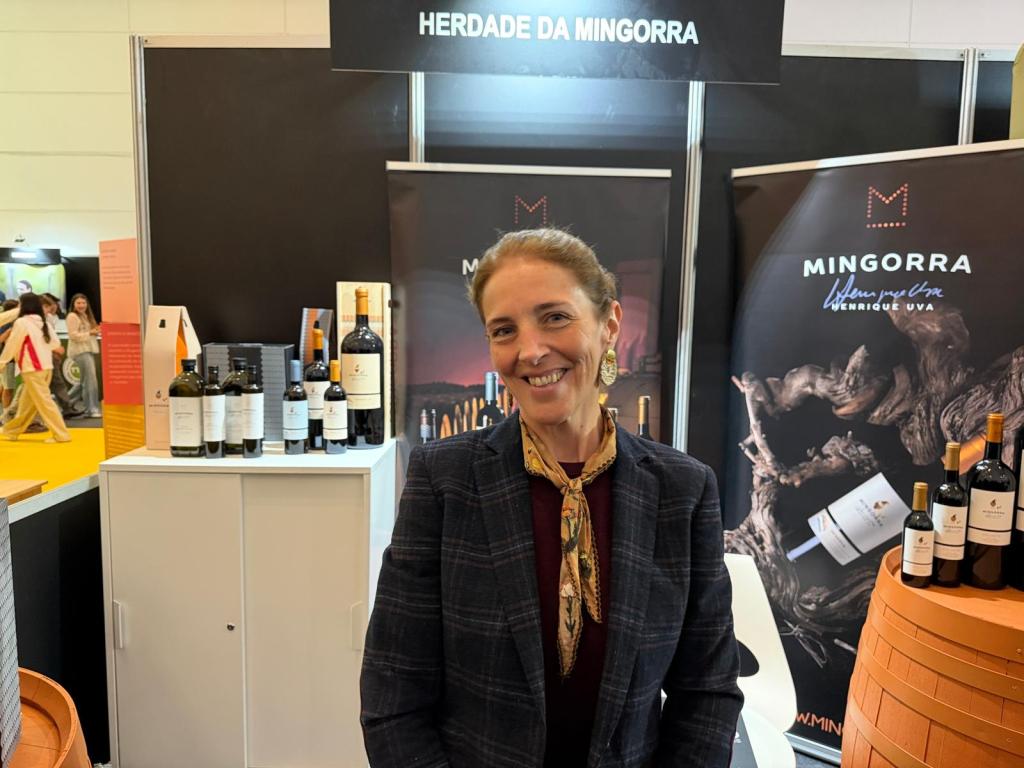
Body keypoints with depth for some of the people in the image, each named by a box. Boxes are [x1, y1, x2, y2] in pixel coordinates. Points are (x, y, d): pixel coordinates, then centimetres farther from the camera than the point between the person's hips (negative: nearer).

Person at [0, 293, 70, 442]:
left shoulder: (21, 322, -9)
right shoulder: (43, 323, 12)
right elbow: (55, 342, 17)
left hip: (33, 368, -8)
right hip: (46, 367, 8)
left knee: (44, 402, -6)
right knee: (27, 402, 17)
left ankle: (61, 434, -8)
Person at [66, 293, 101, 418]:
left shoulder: (86, 316, 21)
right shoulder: (72, 316, -6)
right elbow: (73, 335, -15)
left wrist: (96, 331, 9)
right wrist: (90, 333, -20)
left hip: (88, 350, 10)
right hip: (80, 351, -10)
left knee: (86, 381, 12)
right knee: (91, 380, -15)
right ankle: (93, 409, -15)